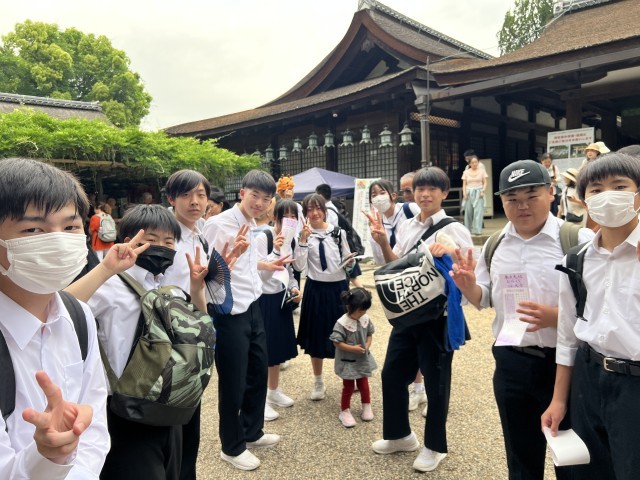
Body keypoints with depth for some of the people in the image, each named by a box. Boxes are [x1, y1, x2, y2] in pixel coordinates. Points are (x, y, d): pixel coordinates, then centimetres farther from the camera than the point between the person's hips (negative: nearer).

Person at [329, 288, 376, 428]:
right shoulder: (342, 323, -25)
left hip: (363, 359, 5)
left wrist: (367, 346, -12)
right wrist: (353, 348, -25)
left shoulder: (366, 319, -8)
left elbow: (369, 334, 6)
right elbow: (337, 342, -22)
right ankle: (345, 411, 25)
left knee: (364, 383, 19)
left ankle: (366, 406, 39)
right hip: (347, 361, -5)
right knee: (348, 386, 9)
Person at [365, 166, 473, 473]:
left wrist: (451, 251, -31)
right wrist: (383, 243, -7)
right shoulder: (407, 227, 7)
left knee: (435, 379, 8)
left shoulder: (453, 229, -10)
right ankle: (399, 434, 35)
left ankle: (434, 446, 30)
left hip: (438, 315, -6)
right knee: (392, 373, 13)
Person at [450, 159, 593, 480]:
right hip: (510, 363, 4)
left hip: (563, 363, -4)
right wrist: (468, 286, -9)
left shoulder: (578, 240, -13)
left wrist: (555, 317, -28)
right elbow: (485, 300, 12)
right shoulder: (494, 245, 3)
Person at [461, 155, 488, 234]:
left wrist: (483, 191, -10)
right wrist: (464, 193, -5)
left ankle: (477, 230, -12)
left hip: (478, 192, -2)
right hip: (469, 193, 2)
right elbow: (464, 184, 8)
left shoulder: (482, 171, 4)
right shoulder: (466, 172, 7)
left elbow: (485, 183, 4)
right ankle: (468, 229, 15)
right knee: (468, 211, 3)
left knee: (478, 211, -10)